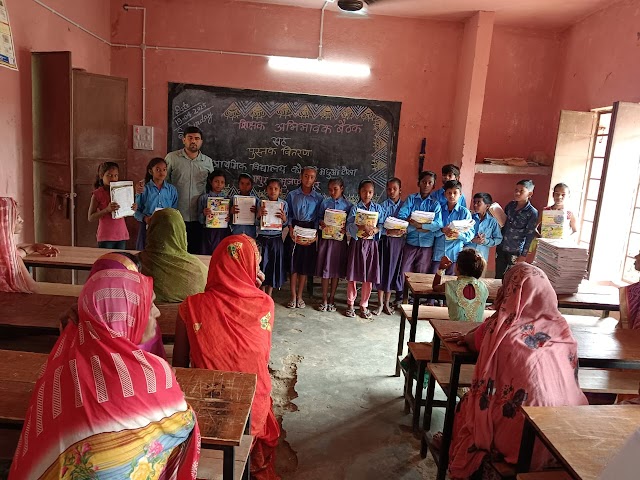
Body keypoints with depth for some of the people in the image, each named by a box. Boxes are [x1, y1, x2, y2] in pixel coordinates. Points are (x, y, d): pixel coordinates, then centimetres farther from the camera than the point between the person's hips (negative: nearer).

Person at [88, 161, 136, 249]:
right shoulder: (98, 194, -5)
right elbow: (90, 218, -8)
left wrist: (133, 208, -5)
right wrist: (107, 210, -22)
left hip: (121, 235, 4)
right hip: (106, 237, -4)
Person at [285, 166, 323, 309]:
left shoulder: (318, 198, 4)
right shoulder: (292, 195, 4)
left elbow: (318, 218, 3)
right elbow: (288, 214, 4)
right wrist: (291, 229, -10)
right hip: (294, 230, 0)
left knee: (305, 264, 5)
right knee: (293, 262, 0)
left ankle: (299, 296, 17)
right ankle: (293, 296, 11)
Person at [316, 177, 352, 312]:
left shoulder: (347, 205, 1)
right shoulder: (325, 203, 3)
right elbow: (319, 217, 8)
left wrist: (346, 228, -17)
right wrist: (321, 223, -13)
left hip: (340, 239, 0)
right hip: (326, 238, 1)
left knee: (336, 270, 7)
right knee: (325, 269, 4)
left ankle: (331, 298, 20)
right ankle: (324, 299, 15)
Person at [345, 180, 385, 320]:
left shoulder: (378, 208, 8)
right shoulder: (355, 208, 1)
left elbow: (381, 225, 0)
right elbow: (349, 226, -12)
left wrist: (373, 230, -20)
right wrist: (363, 227, -27)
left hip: (371, 244, 2)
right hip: (357, 243, -1)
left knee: (369, 277, 5)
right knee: (353, 275, 4)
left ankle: (364, 305, 19)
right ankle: (350, 304, 19)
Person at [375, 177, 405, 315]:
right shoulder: (384, 205, -3)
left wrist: (403, 230, -14)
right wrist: (389, 231, -25)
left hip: (399, 241, 2)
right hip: (385, 240, -2)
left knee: (393, 270, 9)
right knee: (383, 270, 1)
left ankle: (387, 303, 21)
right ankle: (380, 304, 12)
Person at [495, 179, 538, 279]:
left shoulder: (532, 213, -12)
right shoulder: (510, 205, 2)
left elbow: (530, 237, -10)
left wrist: (523, 255, -9)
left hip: (515, 251, -4)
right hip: (501, 248, 4)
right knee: (498, 276, 13)